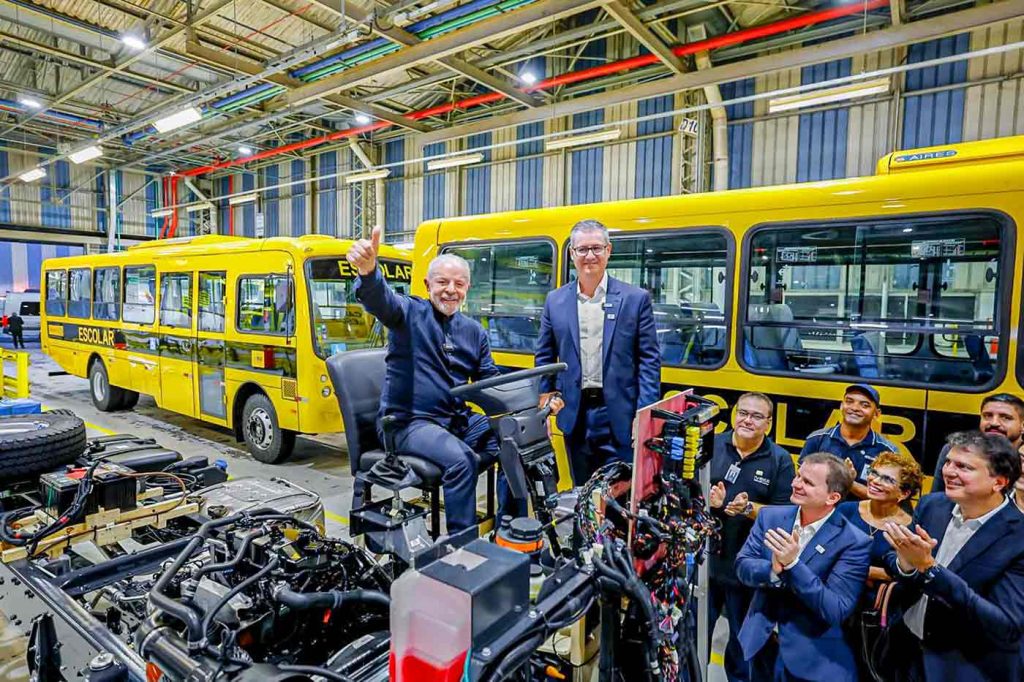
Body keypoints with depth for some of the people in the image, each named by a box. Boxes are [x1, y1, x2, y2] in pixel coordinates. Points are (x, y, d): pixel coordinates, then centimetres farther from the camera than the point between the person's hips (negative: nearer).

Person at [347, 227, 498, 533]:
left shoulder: (475, 331, 12)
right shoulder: (410, 312, -3)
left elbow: (491, 382, 13)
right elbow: (381, 300, -26)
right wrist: (368, 271, -50)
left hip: (459, 420, 6)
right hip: (410, 422, -6)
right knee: (461, 459, -31)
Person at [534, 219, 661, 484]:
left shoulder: (636, 299, -2)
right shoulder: (555, 301, 6)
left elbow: (650, 360, -3)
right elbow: (544, 358, 13)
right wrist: (545, 397, 2)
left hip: (619, 418, -3)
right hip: (575, 415, 3)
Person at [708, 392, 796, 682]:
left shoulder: (780, 460, -4)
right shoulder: (711, 445, -1)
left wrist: (748, 508, -22)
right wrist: (706, 498, -19)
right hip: (703, 558, 1)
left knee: (743, 638, 18)